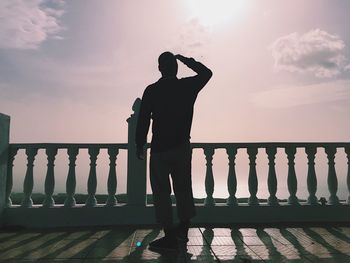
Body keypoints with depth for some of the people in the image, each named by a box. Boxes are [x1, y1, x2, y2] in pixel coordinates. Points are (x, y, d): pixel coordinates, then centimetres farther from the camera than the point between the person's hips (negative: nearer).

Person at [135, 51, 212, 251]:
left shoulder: (151, 90, -5)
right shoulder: (188, 86, -1)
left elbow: (143, 121, -5)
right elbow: (207, 73, 17)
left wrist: (140, 146, 5)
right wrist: (187, 60, 19)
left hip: (160, 148, -3)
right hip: (182, 147, 3)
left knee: (161, 192, 4)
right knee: (183, 188, 17)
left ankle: (170, 236, 6)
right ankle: (183, 229, 28)